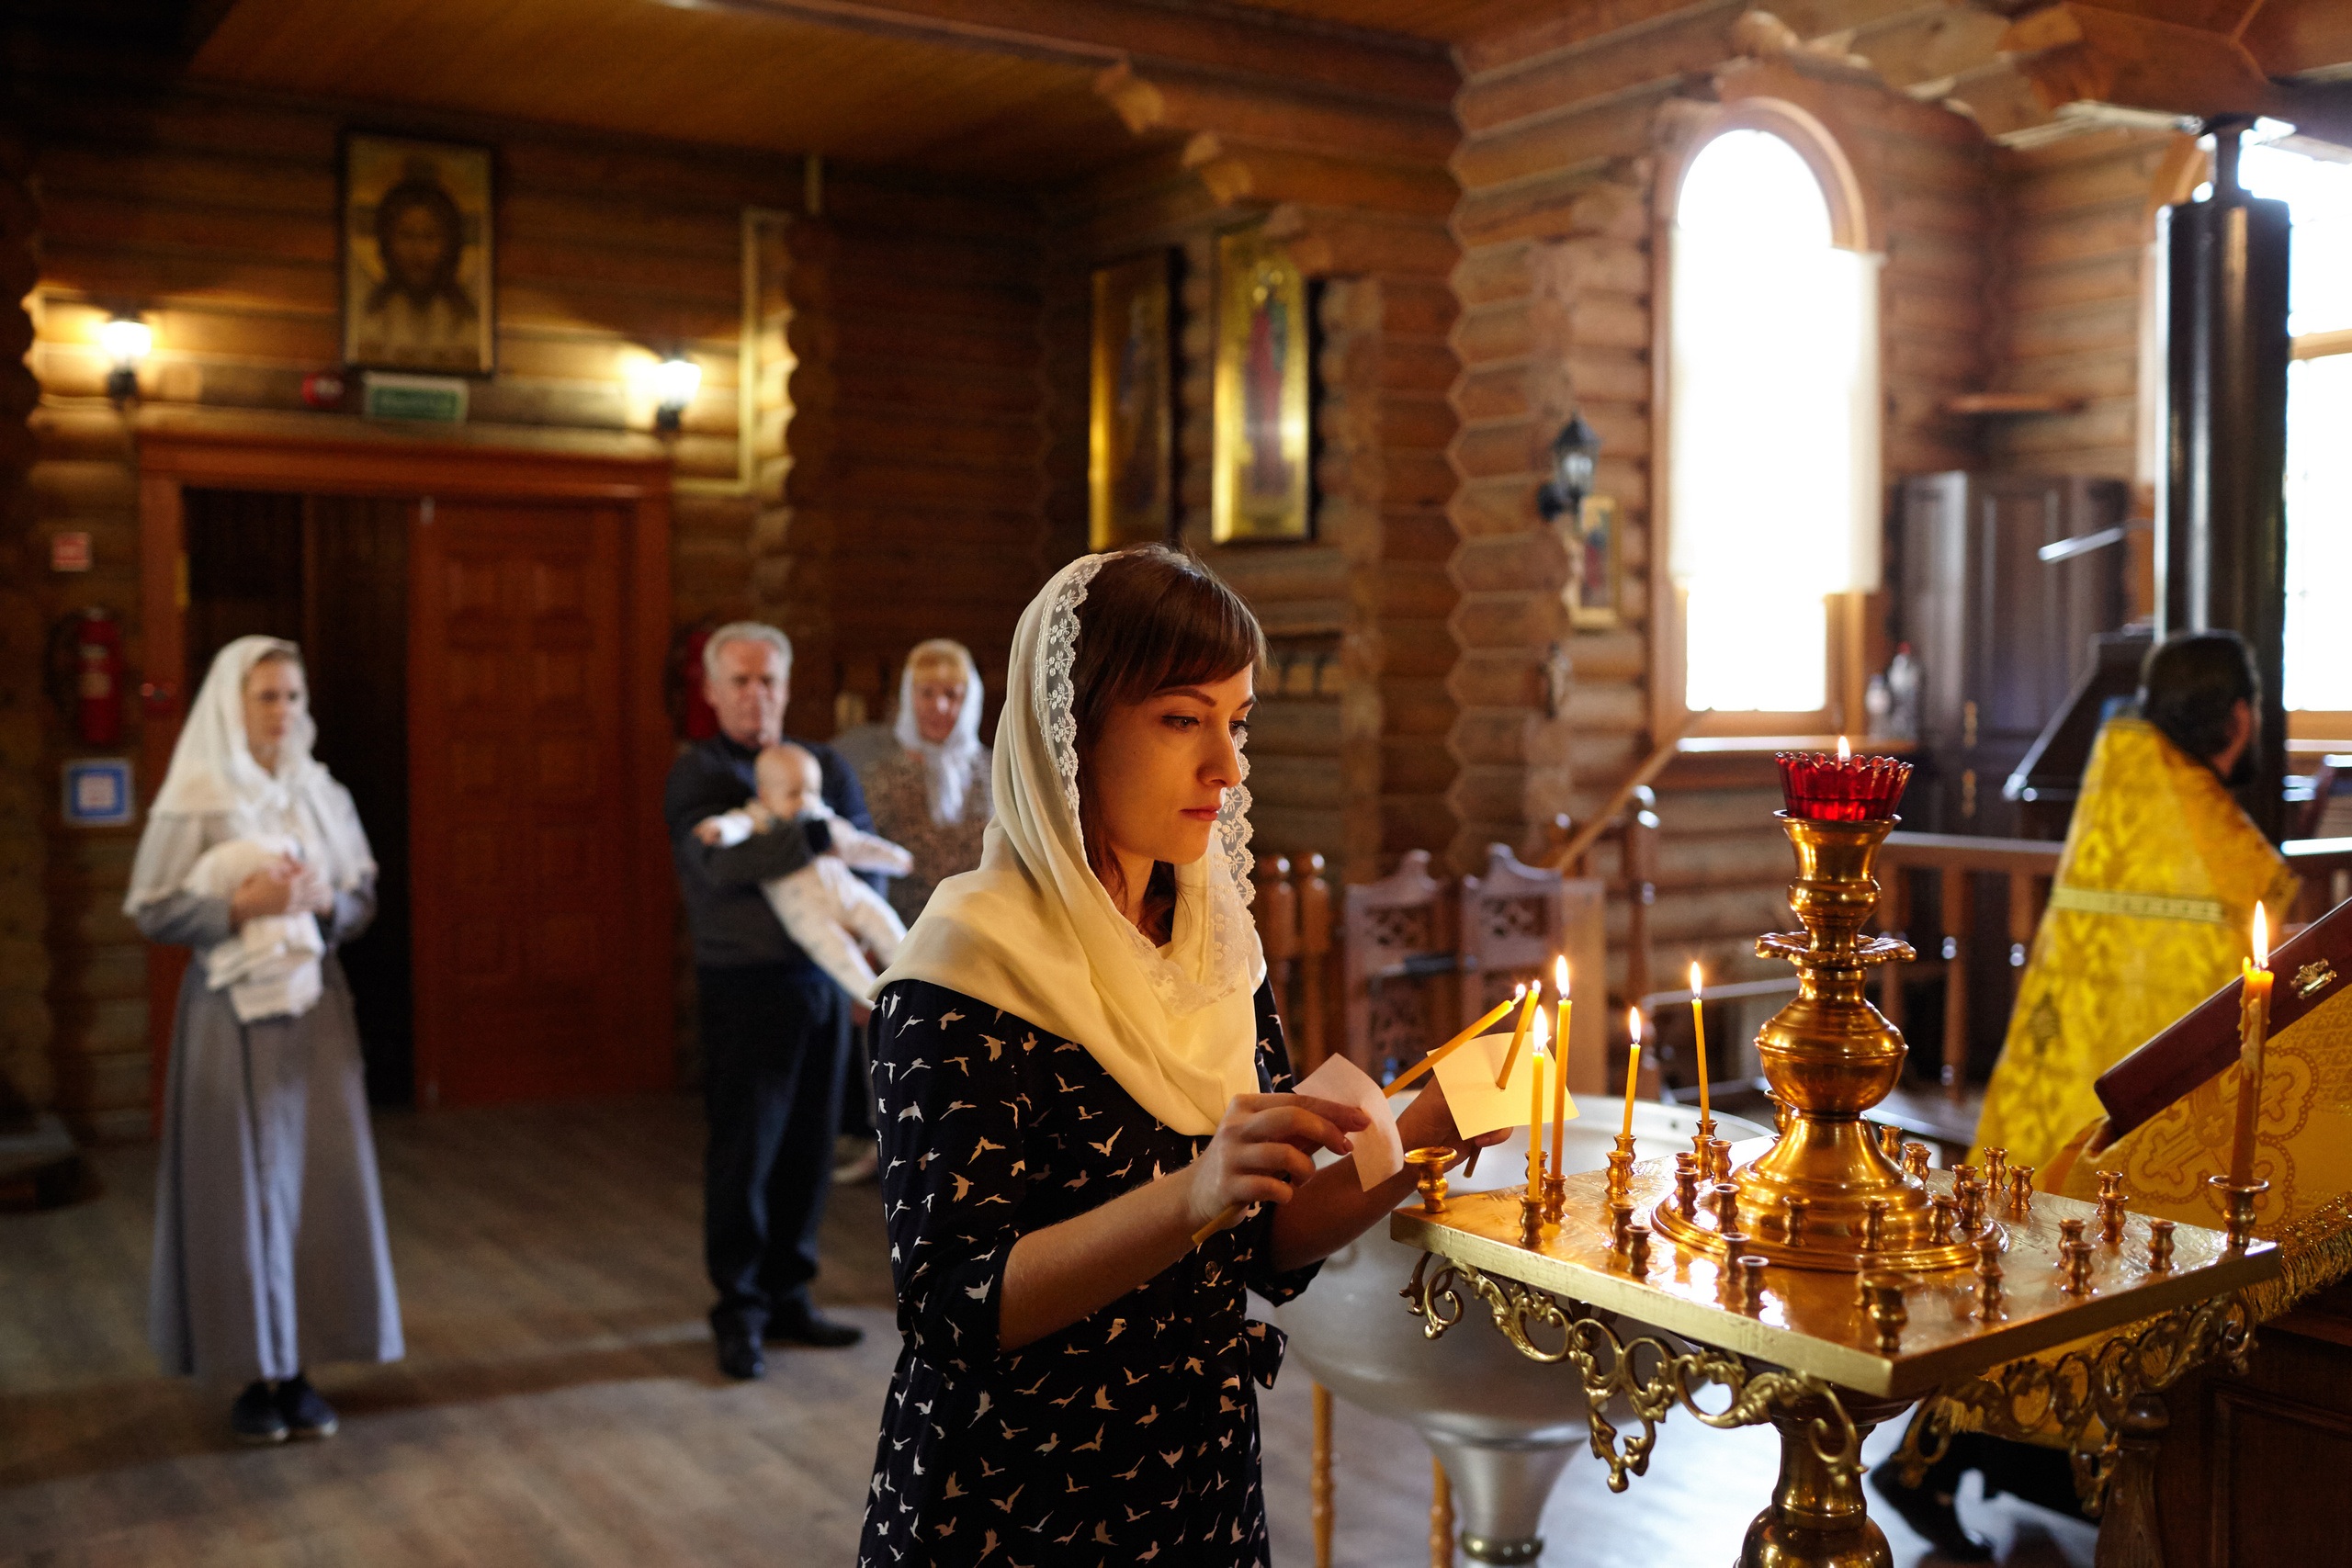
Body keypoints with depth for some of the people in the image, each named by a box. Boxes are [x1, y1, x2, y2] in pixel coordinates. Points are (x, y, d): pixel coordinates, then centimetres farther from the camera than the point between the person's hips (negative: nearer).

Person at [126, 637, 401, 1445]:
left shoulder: (322, 793, 7)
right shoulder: (194, 800, -5)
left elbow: (364, 897, 11)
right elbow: (151, 909, -6)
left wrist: (325, 901, -10)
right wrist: (239, 904, -18)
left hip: (314, 1005, 4)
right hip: (231, 1012, -4)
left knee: (320, 1177, 3)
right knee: (243, 1184, 0)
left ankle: (298, 1368, 14)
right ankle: (253, 1372, 11)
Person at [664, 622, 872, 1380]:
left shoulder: (823, 765, 13)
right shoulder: (697, 771, -3)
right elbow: (720, 860, -21)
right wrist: (816, 836, -20)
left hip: (821, 980, 5)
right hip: (746, 984, -5)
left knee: (808, 1147, 10)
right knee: (743, 1150, 0)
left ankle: (787, 1296, 23)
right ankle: (739, 1312, 14)